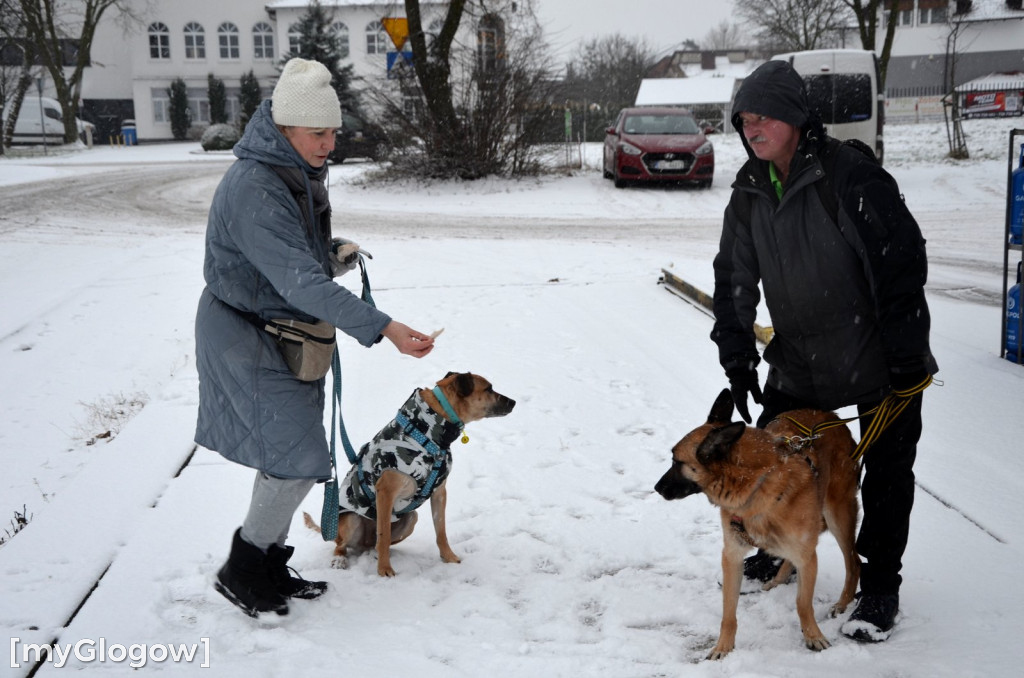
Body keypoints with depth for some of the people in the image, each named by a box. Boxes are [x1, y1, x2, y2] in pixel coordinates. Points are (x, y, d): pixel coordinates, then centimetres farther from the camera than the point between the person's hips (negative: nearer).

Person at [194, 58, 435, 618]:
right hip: (247, 337, -9)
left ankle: (270, 569, 28)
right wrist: (384, 328, -39)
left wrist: (333, 256, -2)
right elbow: (300, 282, -35)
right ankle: (240, 573, 10)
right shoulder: (254, 189, -27)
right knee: (297, 459, -8)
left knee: (290, 459, 14)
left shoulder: (297, 174, 4)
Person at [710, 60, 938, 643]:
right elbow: (734, 277, 6)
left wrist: (906, 356, -21)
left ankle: (880, 588, 18)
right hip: (798, 362, 6)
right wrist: (737, 355, -2)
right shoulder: (750, 193, 1)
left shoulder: (849, 174, -21)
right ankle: (778, 553, 35)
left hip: (881, 361, -6)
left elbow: (903, 262, -21)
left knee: (887, 472, 3)